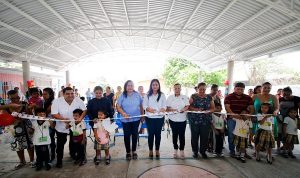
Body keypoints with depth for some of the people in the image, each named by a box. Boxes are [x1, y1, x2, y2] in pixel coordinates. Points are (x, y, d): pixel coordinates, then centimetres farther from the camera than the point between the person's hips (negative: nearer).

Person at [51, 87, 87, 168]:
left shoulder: (78, 100, -13)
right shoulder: (57, 101, -18)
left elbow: (84, 110, -9)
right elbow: (54, 114, -20)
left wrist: (80, 118, -26)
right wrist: (63, 119, -35)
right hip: (61, 127, -2)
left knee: (73, 142, 21)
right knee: (60, 144, 10)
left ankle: (73, 155, 45)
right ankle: (59, 161, 28)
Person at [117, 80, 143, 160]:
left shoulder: (137, 95, 1)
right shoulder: (122, 96, -3)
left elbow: (141, 106, 7)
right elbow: (118, 107, -5)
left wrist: (142, 115, 7)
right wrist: (123, 113, -21)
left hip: (136, 119, 1)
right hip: (126, 120, -1)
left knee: (135, 134, 11)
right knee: (127, 135, 7)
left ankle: (134, 151, 28)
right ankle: (128, 152, 24)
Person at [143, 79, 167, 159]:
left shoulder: (162, 95, 4)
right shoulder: (147, 95, 3)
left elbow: (164, 105, 1)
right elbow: (144, 105, -1)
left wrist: (162, 109, -20)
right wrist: (149, 109, -20)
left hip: (160, 117, 1)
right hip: (150, 118, -1)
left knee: (158, 134, 10)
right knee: (151, 134, 5)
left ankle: (157, 150, 26)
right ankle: (150, 150, 23)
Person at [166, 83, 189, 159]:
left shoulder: (184, 97, 6)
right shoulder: (170, 97, 5)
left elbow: (187, 106, 2)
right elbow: (167, 108, 2)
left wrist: (184, 109, -19)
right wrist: (171, 109, -18)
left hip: (182, 119, 0)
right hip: (173, 119, 0)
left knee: (182, 135, 2)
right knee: (174, 134, 9)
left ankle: (182, 151, 16)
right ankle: (175, 150, 23)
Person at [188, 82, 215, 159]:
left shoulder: (209, 97, 8)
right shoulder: (193, 96, 2)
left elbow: (213, 108, 9)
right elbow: (189, 106, -3)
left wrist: (208, 111, -12)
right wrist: (196, 109, -19)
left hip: (206, 120, 2)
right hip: (194, 120, -2)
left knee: (204, 136, 6)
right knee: (194, 136, 5)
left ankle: (203, 151, 25)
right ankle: (195, 151, 22)